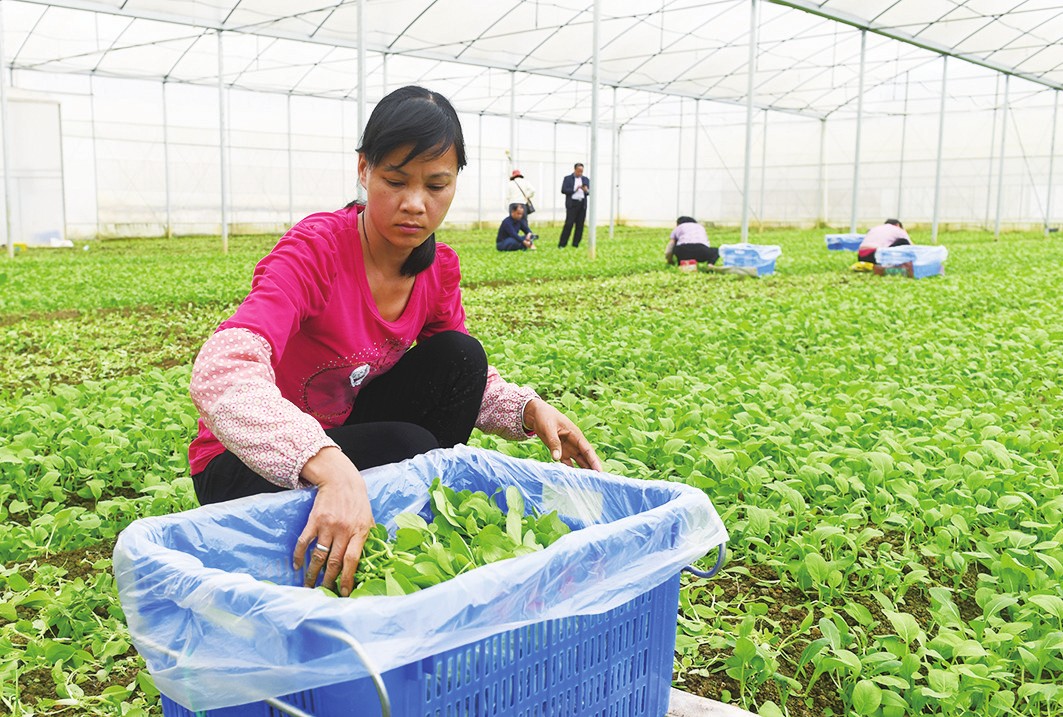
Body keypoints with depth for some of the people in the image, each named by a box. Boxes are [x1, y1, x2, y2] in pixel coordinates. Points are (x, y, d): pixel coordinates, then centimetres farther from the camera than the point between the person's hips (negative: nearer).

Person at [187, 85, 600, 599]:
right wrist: (330, 468, -57)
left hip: (345, 435, 6)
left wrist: (531, 410, -17)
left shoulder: (439, 269, -7)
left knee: (458, 356, -13)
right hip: (250, 465, -6)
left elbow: (465, 380, 5)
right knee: (408, 448, -31)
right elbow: (221, 373, -43)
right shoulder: (316, 249, -27)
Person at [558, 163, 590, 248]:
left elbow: (589, 192, 8)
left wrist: (586, 190, -15)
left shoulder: (586, 179, 15)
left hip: (582, 204, 4)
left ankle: (575, 244, 9)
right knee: (569, 224, -8)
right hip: (572, 204, -4)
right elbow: (563, 190, -5)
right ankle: (562, 244, -5)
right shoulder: (567, 179, 5)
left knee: (580, 225, 2)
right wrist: (574, 189, -14)